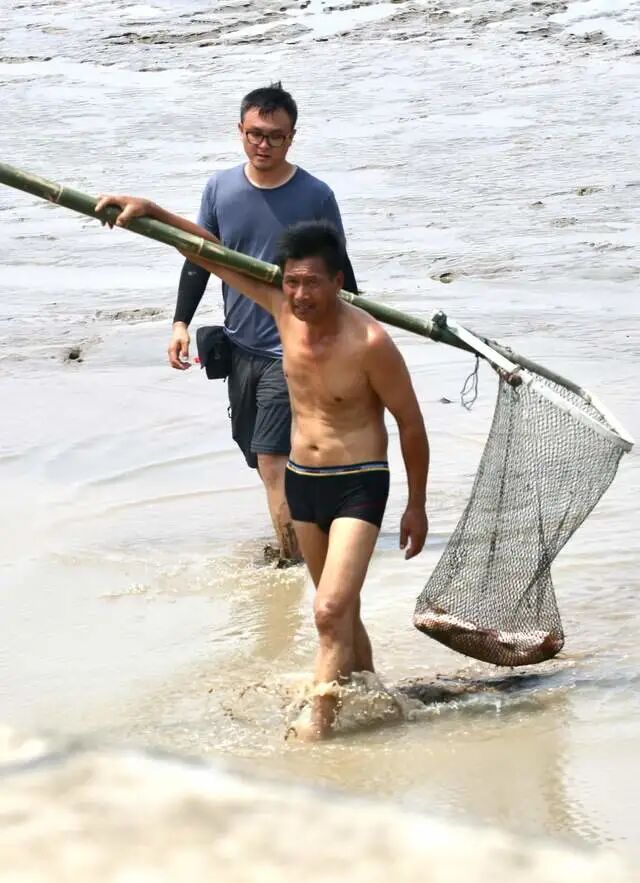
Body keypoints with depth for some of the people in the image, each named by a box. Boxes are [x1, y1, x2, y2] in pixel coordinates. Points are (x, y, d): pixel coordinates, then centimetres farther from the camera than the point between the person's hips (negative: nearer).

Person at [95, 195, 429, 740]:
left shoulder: (369, 343, -21)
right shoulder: (284, 307, -6)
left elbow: (411, 423, -10)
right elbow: (210, 252, 6)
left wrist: (417, 505, -4)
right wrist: (151, 210, -1)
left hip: (358, 486, -7)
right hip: (301, 480, 7)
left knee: (331, 613, -17)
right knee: (340, 612, 19)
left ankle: (318, 729, -17)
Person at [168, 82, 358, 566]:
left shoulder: (316, 196, -10)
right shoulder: (220, 188, -1)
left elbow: (339, 272, -1)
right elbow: (198, 258, 10)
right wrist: (181, 321, 2)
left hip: (293, 348, -5)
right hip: (240, 345, 5)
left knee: (271, 458, -12)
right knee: (257, 453, 14)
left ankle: (293, 561, -5)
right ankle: (299, 530, 34)